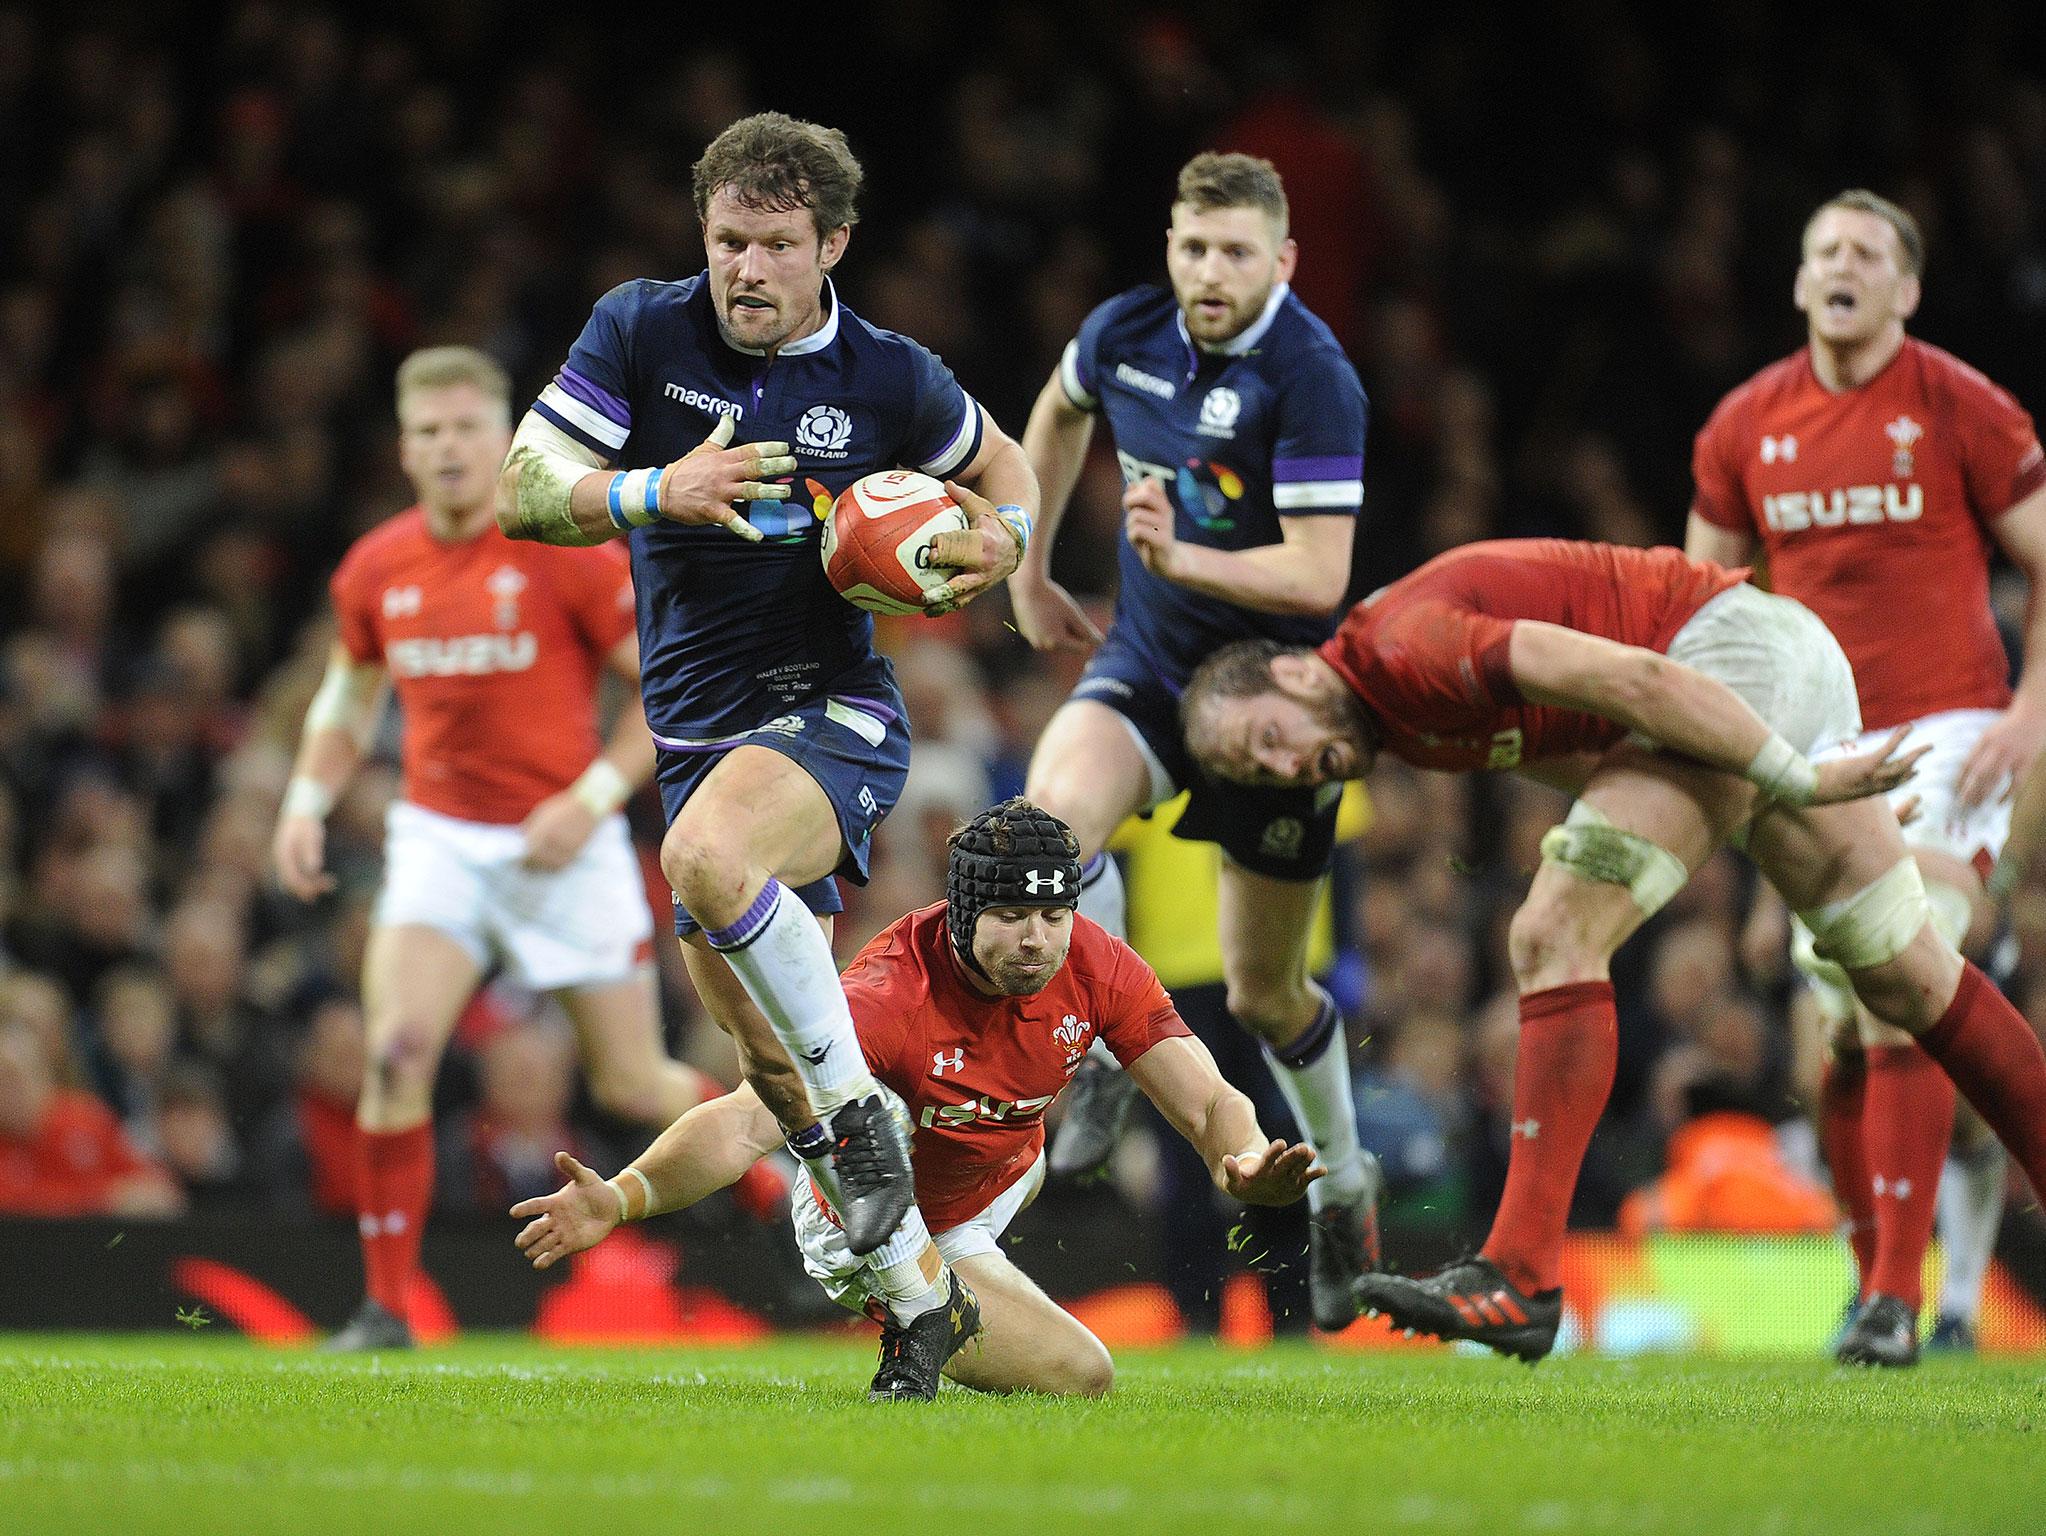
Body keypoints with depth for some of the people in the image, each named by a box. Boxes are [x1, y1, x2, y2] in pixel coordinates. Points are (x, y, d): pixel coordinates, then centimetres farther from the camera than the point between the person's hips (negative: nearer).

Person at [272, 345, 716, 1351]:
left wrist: (593, 797, -17)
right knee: (395, 1053, -17)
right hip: (437, 839, 3)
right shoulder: (376, 568, 3)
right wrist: (307, 800, 6)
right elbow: (350, 691, 21)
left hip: (564, 846, -3)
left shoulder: (569, 550, -11)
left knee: (633, 1086, 2)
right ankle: (385, 1306, -9)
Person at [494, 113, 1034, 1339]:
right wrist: (658, 492, -22)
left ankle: (859, 1111, -18)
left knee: (708, 860, -36)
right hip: (696, 723, 4)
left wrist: (1002, 539, -9)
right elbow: (519, 496, -6)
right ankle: (921, 1292, 21)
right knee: (769, 1058, 5)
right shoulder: (641, 332, -3)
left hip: (833, 711, -4)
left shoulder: (888, 381, -5)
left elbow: (1001, 466, 14)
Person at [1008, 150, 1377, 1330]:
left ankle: (1343, 1182, 35)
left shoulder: (1312, 380, -22)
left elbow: (1318, 577, -26)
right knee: (1056, 807, -31)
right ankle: (1105, 1062, -13)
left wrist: (1180, 557, -39)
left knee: (1265, 993, 7)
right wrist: (1030, 571, 20)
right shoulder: (1127, 333, -6)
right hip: (1147, 661, 4)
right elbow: (1061, 411, 19)